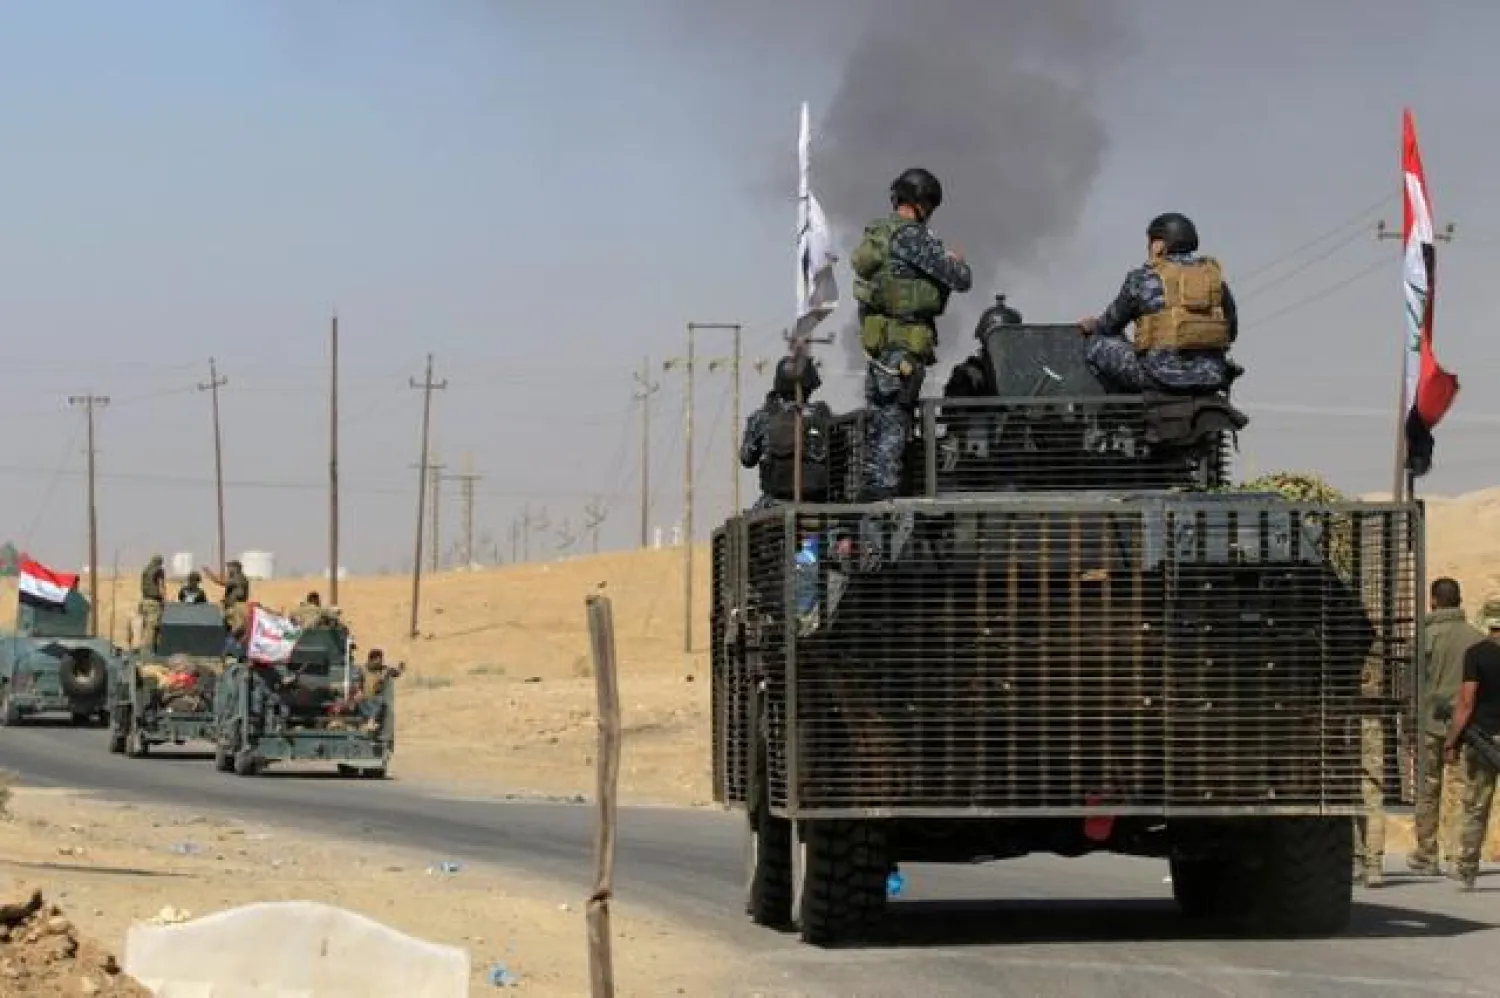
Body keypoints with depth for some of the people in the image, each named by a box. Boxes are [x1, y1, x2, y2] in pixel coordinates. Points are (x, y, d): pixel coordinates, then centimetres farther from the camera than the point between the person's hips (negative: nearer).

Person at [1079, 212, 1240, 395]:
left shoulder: (1144, 278, 1)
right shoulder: (1214, 275, 12)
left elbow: (1110, 325, 14)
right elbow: (1232, 332, 19)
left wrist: (1092, 325, 37)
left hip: (1163, 375, -5)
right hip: (1210, 378, 5)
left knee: (1096, 345, 11)